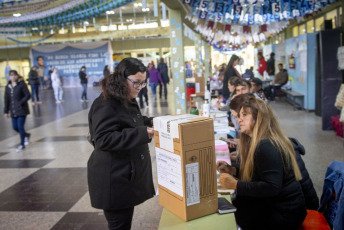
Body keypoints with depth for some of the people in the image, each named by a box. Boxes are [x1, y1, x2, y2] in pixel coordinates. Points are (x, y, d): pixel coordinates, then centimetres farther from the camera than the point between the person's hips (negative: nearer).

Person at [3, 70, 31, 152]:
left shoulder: (22, 84, -7)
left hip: (22, 110, -6)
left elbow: (27, 95, -9)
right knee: (15, 127, 7)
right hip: (13, 111, 6)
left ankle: (22, 144, 9)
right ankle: (26, 135, 36)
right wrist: (6, 111, 9)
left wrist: (21, 102, -22)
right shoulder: (8, 87, 8)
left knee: (20, 126, -6)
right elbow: (7, 99, 11)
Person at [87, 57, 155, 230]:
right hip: (114, 181, -9)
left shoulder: (128, 101, 12)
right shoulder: (105, 105, -19)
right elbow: (103, 140, -26)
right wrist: (142, 134, -27)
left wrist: (150, 122, 7)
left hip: (128, 175, 9)